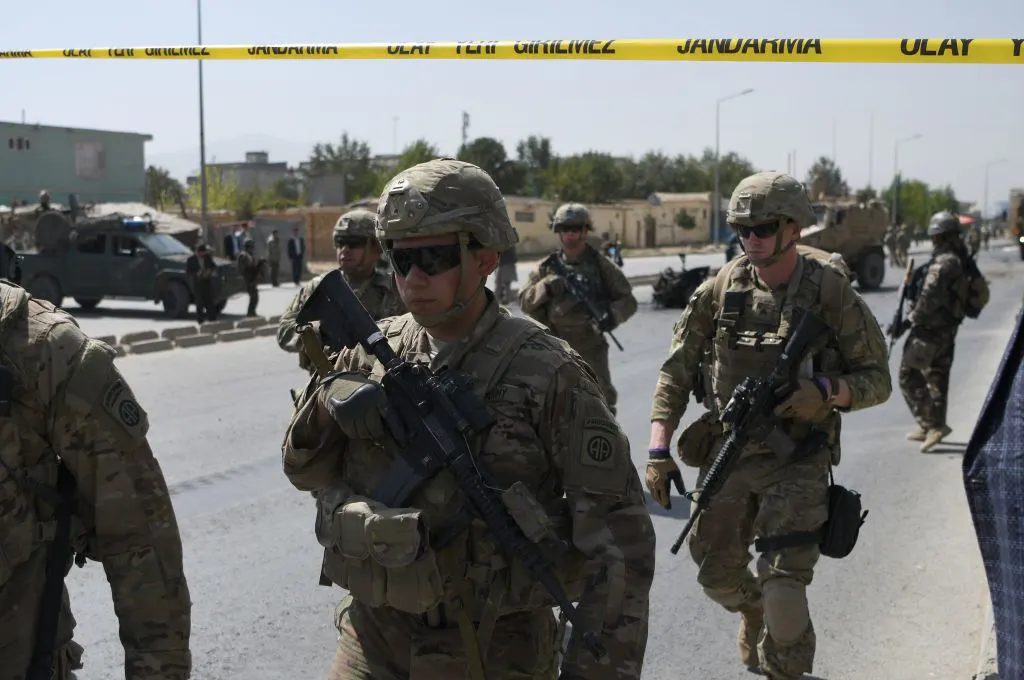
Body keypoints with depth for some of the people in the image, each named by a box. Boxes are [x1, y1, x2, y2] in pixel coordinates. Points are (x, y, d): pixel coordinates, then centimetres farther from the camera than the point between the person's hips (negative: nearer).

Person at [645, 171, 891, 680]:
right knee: (717, 573, 15)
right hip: (726, 455, 4)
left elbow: (877, 380, -3)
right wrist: (658, 451, -6)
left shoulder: (831, 292, -9)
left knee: (783, 585, -13)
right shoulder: (722, 289, -3)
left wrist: (825, 391, -23)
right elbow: (676, 371, 2)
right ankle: (752, 611, 50)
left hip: (796, 461, -3)